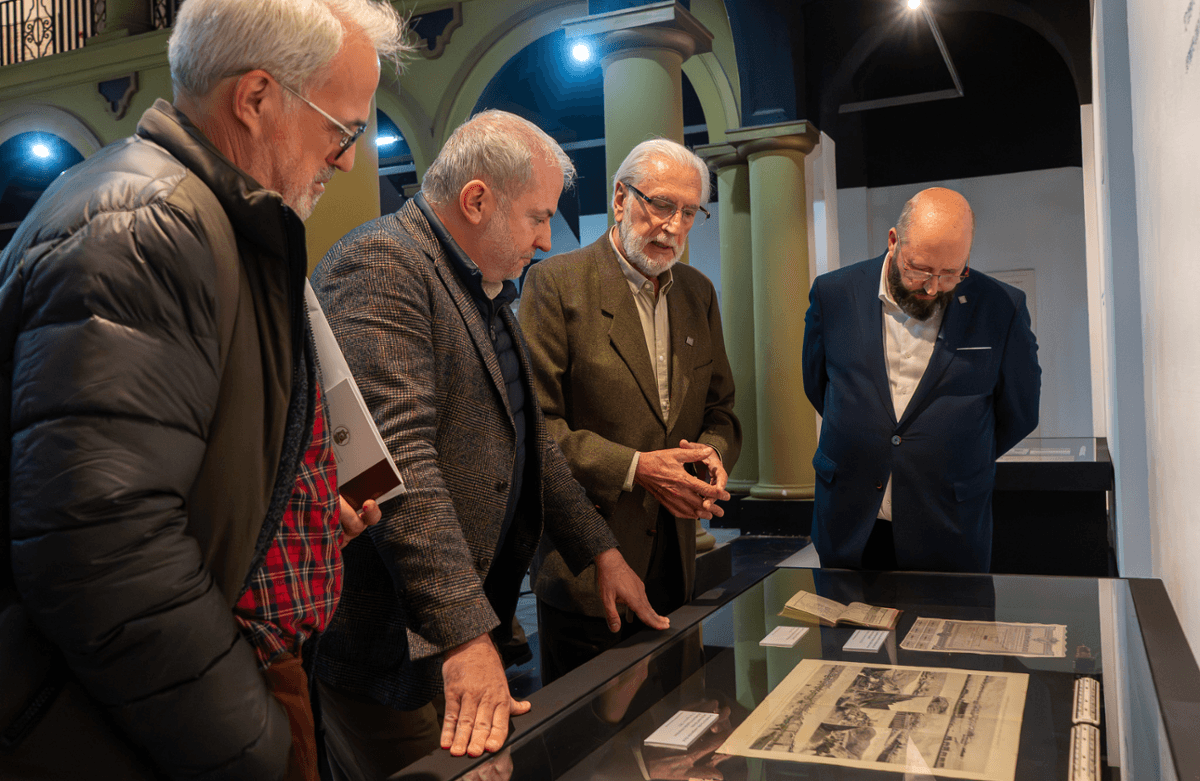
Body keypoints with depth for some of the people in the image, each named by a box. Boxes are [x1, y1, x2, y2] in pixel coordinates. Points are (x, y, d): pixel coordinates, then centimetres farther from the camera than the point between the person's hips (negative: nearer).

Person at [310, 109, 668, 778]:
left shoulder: (489, 288, 15)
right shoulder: (380, 265, -16)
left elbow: (528, 439, 21)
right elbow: (398, 458, -26)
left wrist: (602, 551, 16)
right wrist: (464, 634, -27)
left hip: (477, 614, 9)